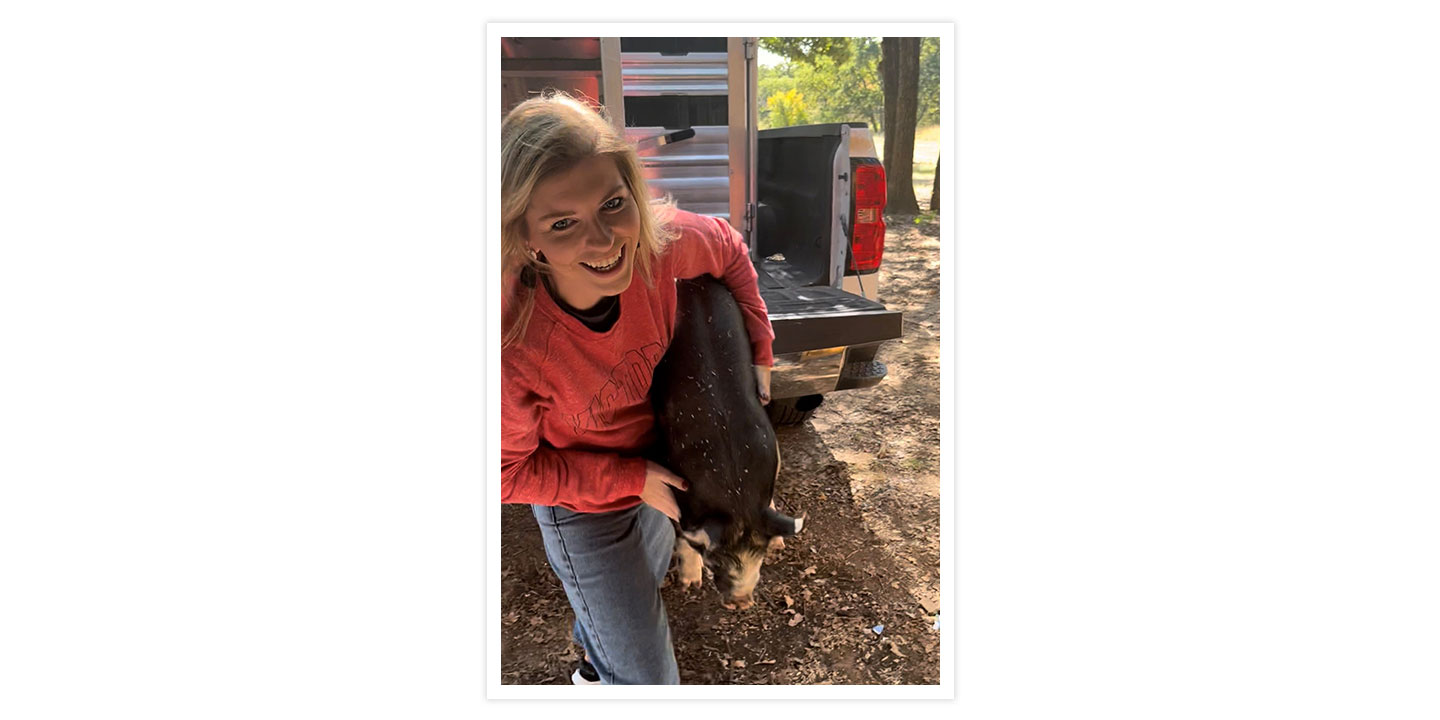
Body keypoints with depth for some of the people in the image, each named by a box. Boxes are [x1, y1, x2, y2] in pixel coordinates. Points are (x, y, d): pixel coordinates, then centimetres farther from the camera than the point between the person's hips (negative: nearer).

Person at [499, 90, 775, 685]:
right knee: (647, 679, 8)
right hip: (583, 513, -5)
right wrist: (633, 480, -23)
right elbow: (509, 472, -22)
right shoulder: (510, 345, -40)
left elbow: (730, 252, -5)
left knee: (649, 579, 36)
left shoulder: (661, 244, -30)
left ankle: (593, 662, 68)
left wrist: (758, 352, -5)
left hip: (651, 468, 5)